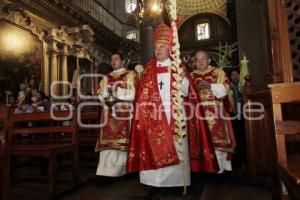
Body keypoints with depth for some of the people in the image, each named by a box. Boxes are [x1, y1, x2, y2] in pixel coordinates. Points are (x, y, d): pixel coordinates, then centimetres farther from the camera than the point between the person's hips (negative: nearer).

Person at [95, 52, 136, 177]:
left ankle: (119, 169, 5)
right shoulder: (107, 78, 20)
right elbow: (100, 94, 11)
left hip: (124, 113, -4)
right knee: (108, 142, 0)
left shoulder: (130, 75, 5)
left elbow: (132, 94, -7)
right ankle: (107, 169, 7)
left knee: (121, 142, -5)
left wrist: (116, 91, -9)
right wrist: (107, 100, -9)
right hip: (109, 114, 4)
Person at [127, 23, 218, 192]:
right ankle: (155, 182, 7)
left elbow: (186, 90, -1)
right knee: (155, 149, -1)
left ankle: (178, 181, 10)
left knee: (177, 148, -1)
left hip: (175, 116, -1)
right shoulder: (149, 70, 13)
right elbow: (142, 94, 9)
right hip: (155, 116, 2)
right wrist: (143, 113, -3)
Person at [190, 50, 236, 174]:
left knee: (217, 137, -6)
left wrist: (210, 86, -16)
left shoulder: (218, 72, 10)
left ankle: (220, 166, 4)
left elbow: (224, 89, -2)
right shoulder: (191, 76, 15)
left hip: (215, 111, -1)